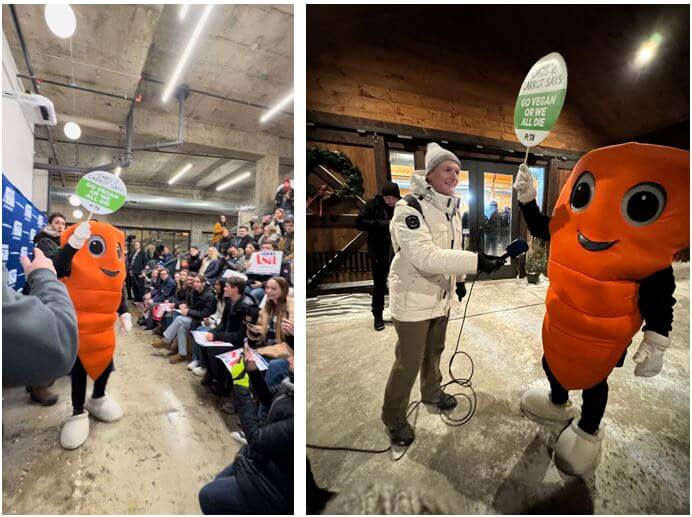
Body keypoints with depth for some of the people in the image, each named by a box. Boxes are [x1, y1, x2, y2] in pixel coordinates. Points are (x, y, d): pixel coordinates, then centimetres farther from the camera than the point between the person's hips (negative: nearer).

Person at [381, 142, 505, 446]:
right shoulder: (409, 207, -23)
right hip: (414, 298, -8)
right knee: (408, 362, 4)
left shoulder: (452, 208, 7)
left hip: (441, 295, 8)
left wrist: (459, 279, 21)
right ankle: (394, 418, 26)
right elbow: (425, 256, -35)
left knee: (434, 350, 26)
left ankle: (431, 392, 51)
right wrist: (476, 262, -39)